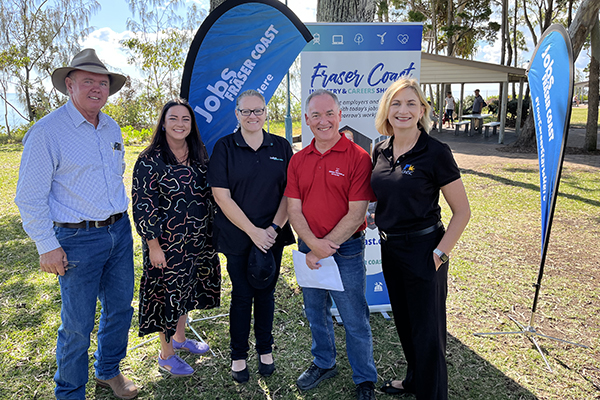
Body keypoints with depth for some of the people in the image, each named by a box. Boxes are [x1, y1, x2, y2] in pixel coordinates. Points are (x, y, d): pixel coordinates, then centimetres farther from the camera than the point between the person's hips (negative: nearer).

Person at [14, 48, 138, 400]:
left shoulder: (112, 128, 9)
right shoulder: (47, 131, -11)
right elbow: (30, 197, -10)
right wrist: (47, 247, -11)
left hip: (119, 232, 7)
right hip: (78, 239, -6)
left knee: (120, 309, 17)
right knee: (78, 324, 5)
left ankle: (109, 371, 41)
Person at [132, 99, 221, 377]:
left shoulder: (199, 155, 5)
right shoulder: (150, 161, -14)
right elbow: (143, 208, -14)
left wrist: (211, 232, 12)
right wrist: (153, 246, -16)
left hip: (199, 239, 6)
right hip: (168, 243, -6)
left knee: (187, 290, 20)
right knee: (168, 293, 7)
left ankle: (180, 338, 43)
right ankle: (166, 355, 28)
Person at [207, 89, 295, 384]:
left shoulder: (281, 147, 4)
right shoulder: (224, 147, -3)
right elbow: (222, 196, -9)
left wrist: (274, 228, -9)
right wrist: (253, 231, -13)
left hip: (272, 236, 2)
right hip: (237, 236, -2)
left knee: (265, 293, 13)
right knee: (242, 296, 7)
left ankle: (265, 351, 32)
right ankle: (238, 356, 27)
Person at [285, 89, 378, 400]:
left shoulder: (358, 158, -11)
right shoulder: (298, 160, 4)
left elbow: (356, 214, -14)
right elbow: (294, 209, -1)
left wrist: (325, 248, -15)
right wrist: (312, 244, -16)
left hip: (346, 250, -4)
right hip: (309, 249, 5)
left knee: (354, 320, 9)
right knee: (316, 313, 21)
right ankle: (323, 363, 45)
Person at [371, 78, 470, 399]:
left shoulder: (435, 153, -14)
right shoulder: (380, 151, 3)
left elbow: (462, 211, -11)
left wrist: (441, 253, -15)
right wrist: (378, 222, 7)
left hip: (422, 249, -6)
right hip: (389, 248, 7)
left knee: (427, 329, 7)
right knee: (404, 322, 22)